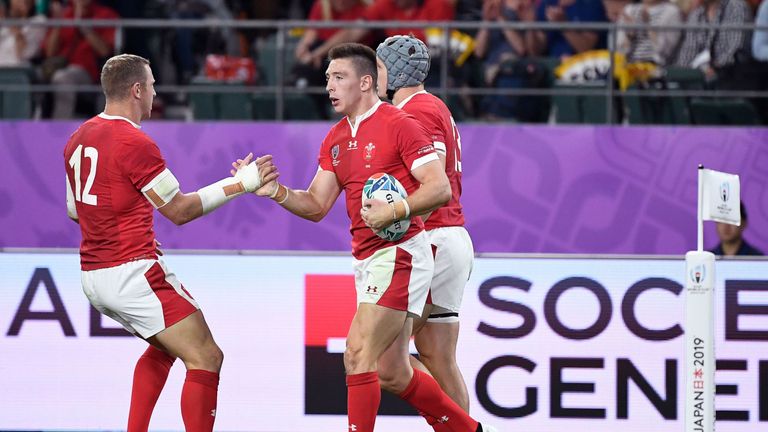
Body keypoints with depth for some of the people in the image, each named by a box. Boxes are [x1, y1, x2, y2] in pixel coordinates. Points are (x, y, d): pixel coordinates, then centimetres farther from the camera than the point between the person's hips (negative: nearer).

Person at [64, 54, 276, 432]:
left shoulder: (79, 138, 11)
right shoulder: (136, 144, -16)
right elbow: (180, 210, -10)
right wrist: (241, 183, -5)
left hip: (92, 276, 9)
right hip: (133, 271, -9)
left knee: (164, 348, 28)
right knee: (205, 358, -7)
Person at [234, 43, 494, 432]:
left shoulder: (399, 125, -10)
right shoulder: (335, 139, 15)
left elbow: (440, 188, -15)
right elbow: (316, 206, 11)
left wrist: (395, 211, -27)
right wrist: (276, 191, -6)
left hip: (398, 254, -9)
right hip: (367, 260, 9)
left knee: (358, 355, -15)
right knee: (393, 373, 11)